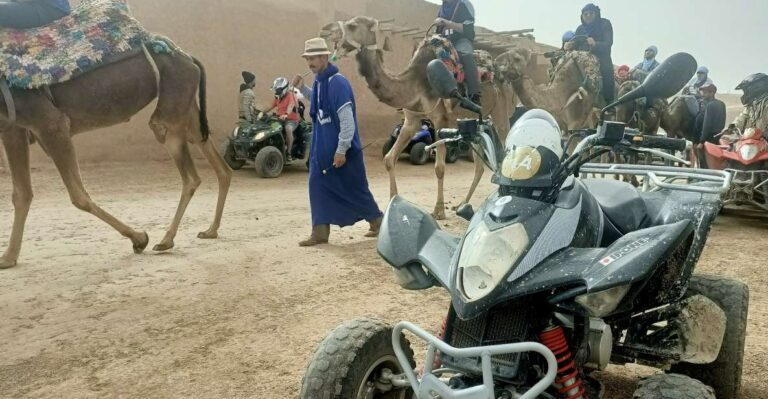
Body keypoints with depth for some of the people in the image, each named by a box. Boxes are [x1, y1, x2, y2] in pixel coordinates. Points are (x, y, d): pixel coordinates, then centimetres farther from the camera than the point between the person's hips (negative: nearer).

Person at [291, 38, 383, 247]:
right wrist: (303, 89, 11)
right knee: (317, 185, 7)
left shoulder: (337, 82, -19)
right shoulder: (319, 81, 7)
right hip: (322, 146, 8)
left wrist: (342, 150, -21)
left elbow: (347, 119, -22)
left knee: (355, 188, 1)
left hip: (341, 147, -8)